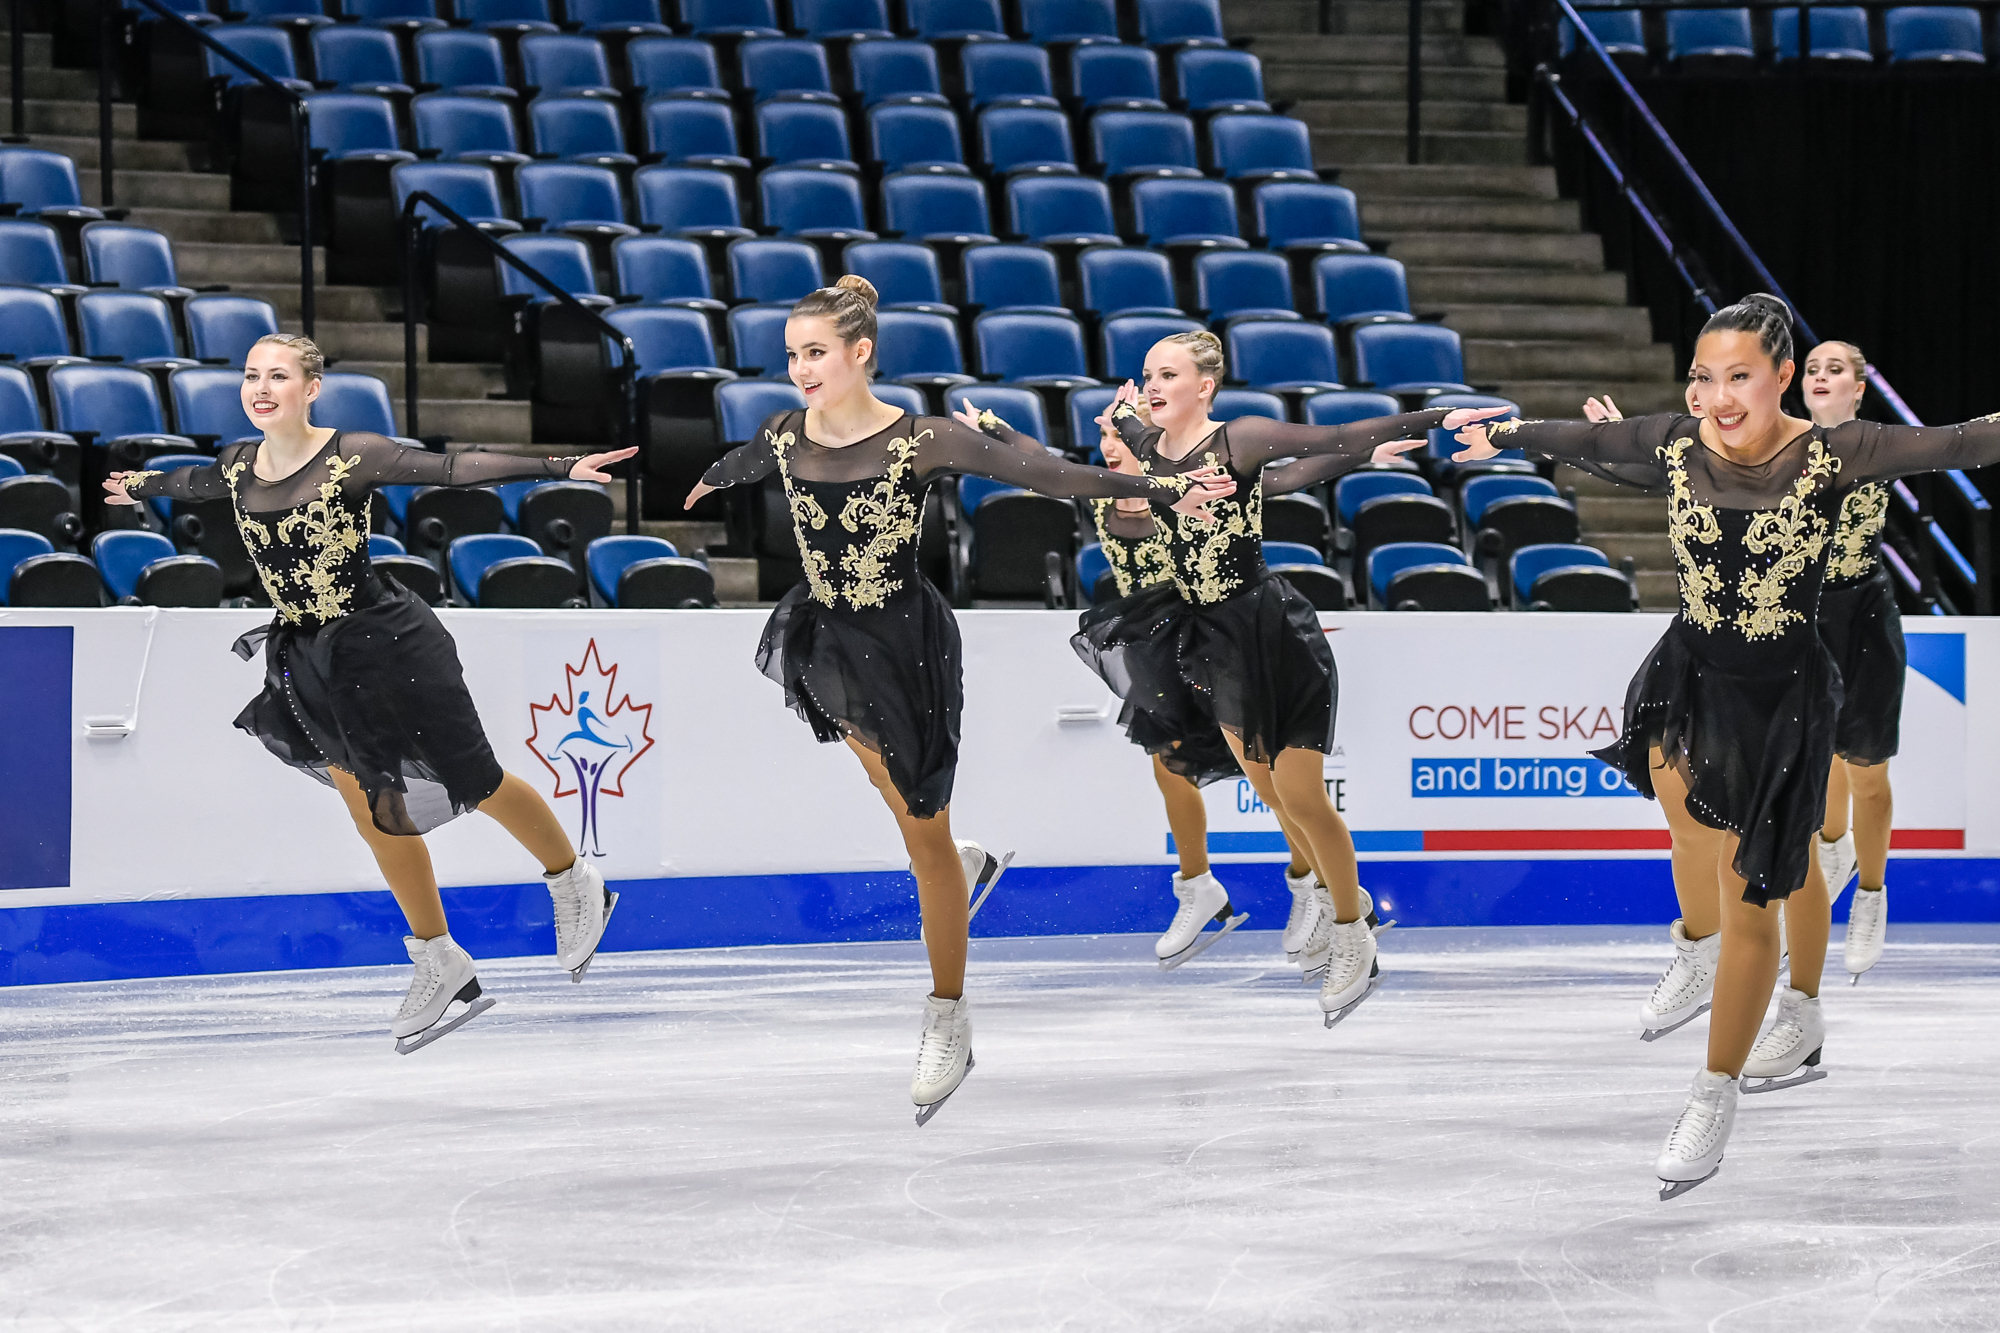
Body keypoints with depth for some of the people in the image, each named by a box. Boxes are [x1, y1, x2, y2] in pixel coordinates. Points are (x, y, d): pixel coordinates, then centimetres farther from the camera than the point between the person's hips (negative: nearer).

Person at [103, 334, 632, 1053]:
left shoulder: (351, 456, -17)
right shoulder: (240, 465, 2)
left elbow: (455, 468, -22)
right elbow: (196, 482, 25)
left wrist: (562, 467, -30)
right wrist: (139, 487, 45)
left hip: (386, 643, -6)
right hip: (309, 658, 6)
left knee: (474, 779, 6)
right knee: (373, 806, 7)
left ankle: (578, 888, 31)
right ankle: (441, 968, 17)